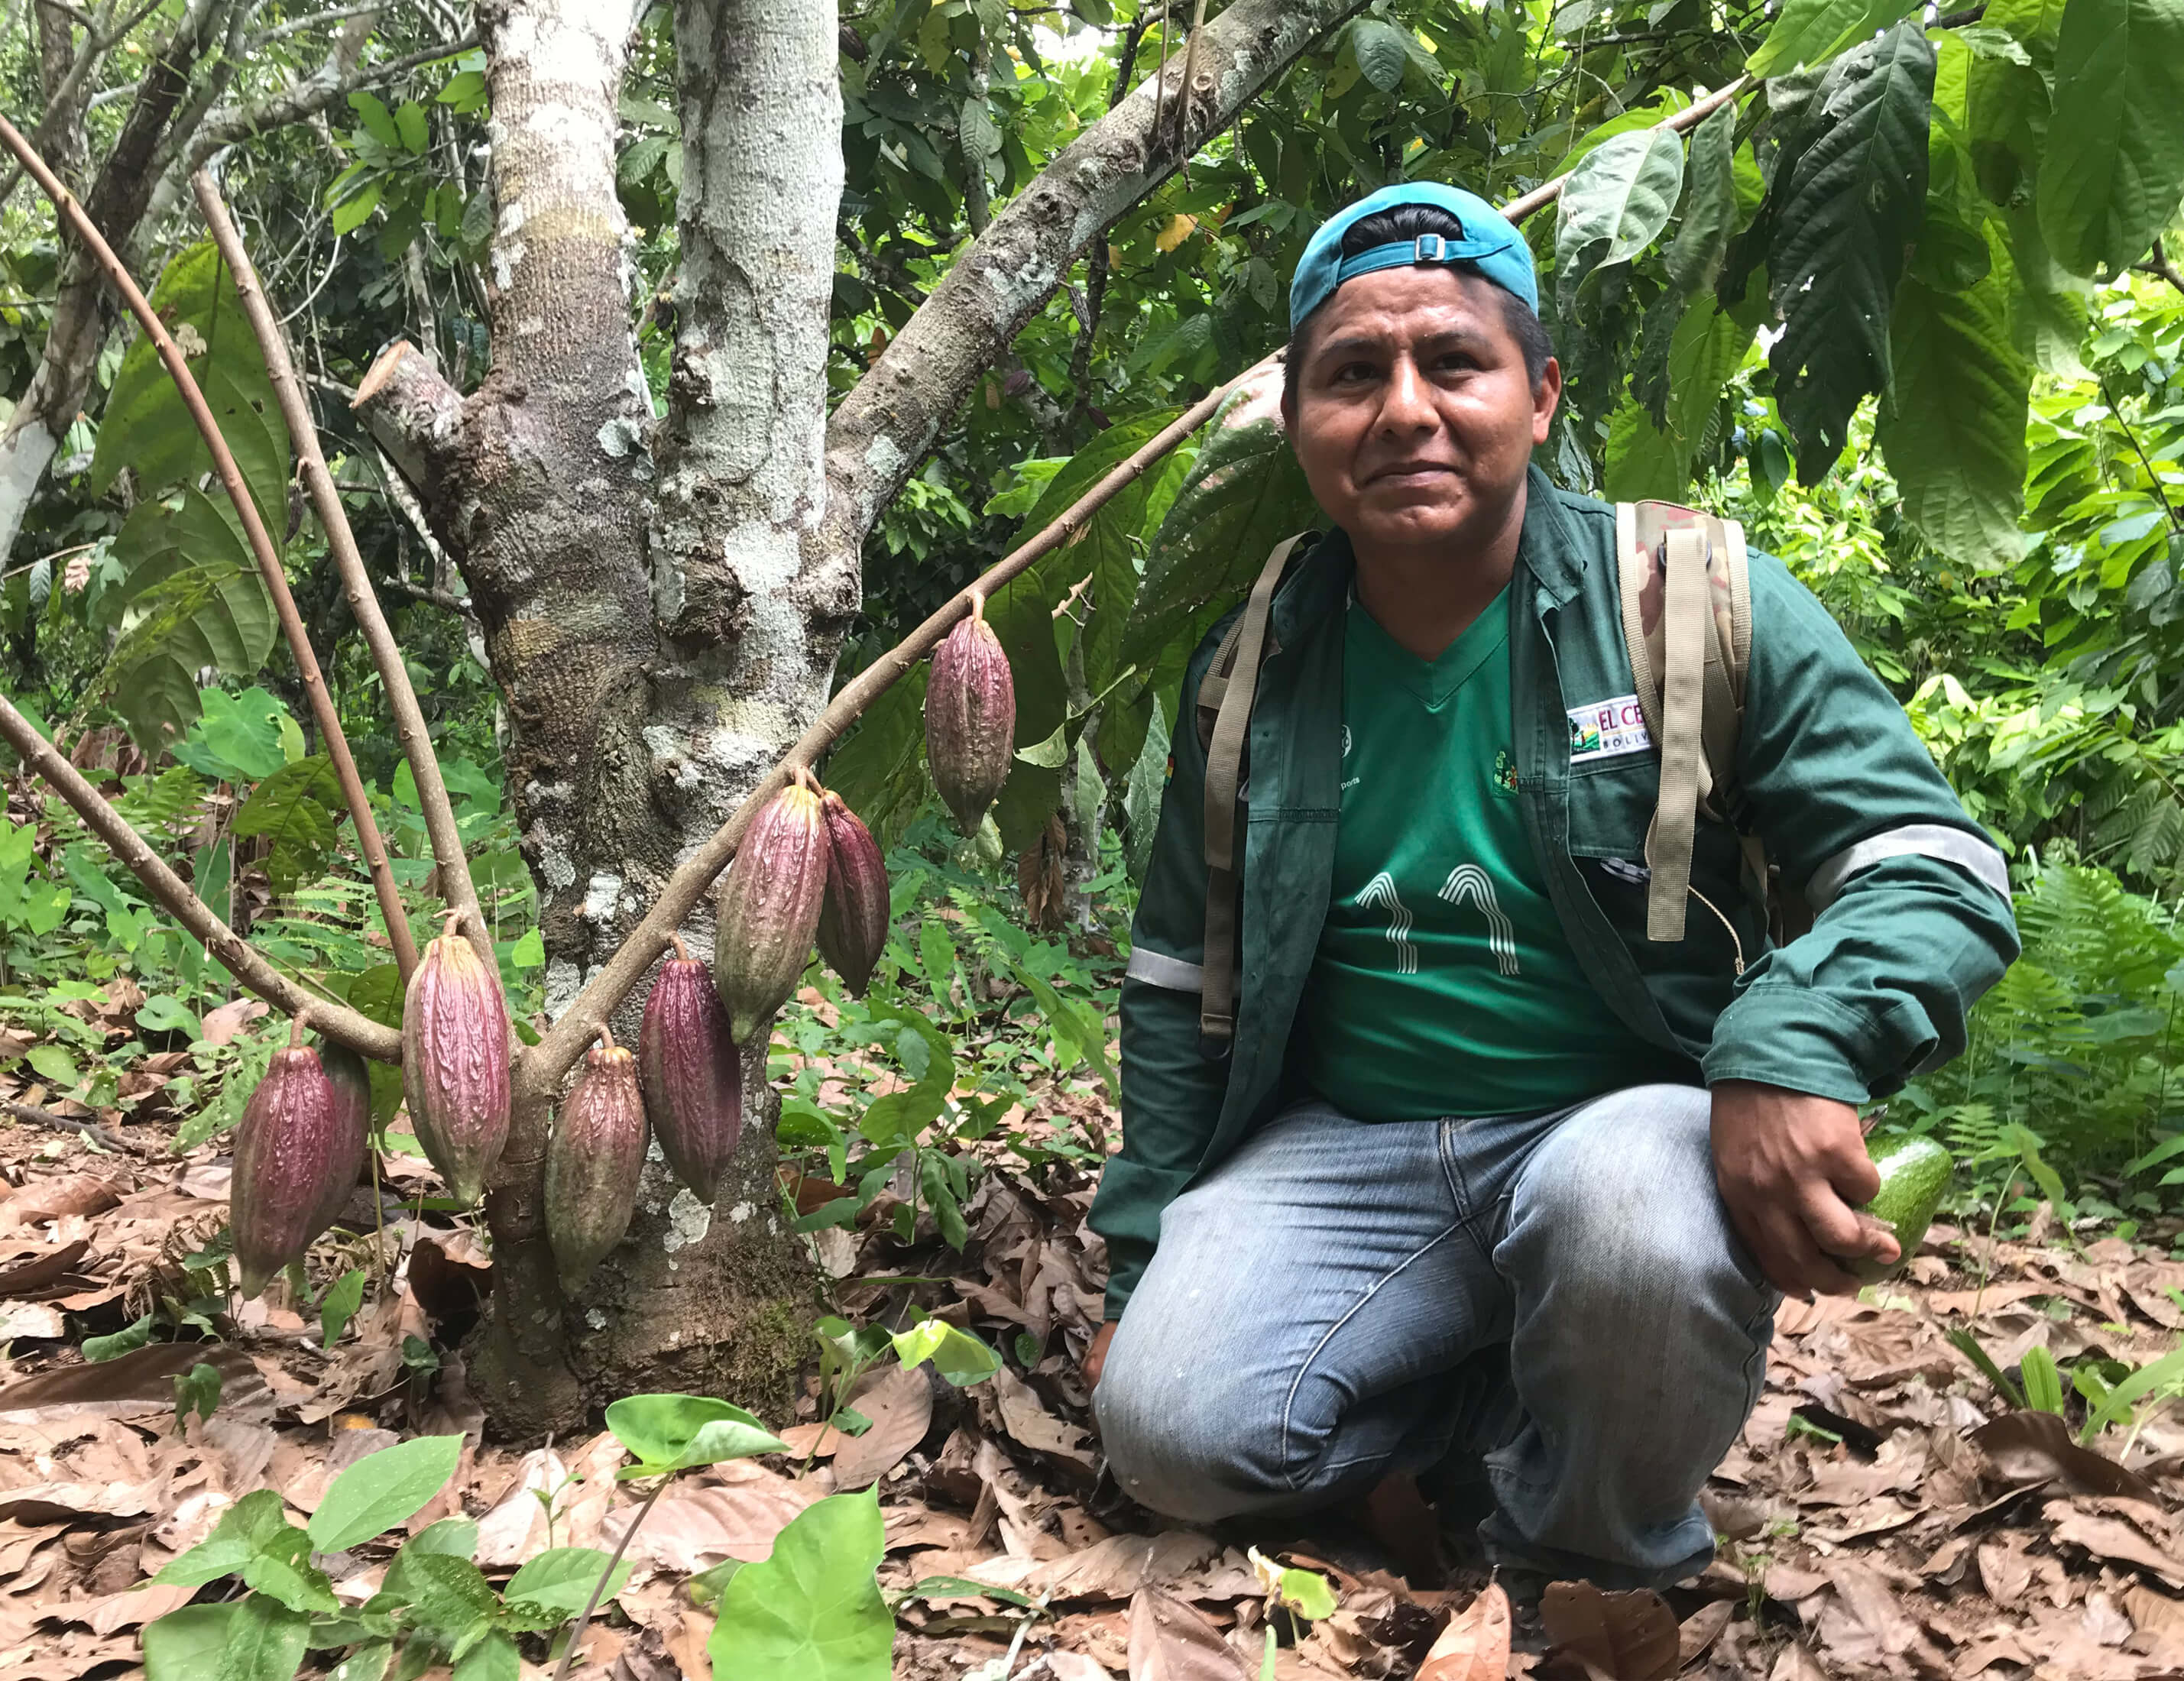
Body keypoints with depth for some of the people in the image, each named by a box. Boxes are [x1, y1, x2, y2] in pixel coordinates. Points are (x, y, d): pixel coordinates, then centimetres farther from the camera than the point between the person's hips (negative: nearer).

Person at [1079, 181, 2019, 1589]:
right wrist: (1139, 1265, 11)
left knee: (1633, 1209, -38)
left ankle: (1597, 1567, -5)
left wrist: (1795, 1049, -29)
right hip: (1342, 1149, 3)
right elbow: (1178, 988, 13)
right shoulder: (1253, 667, 5)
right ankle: (1521, 1404, 5)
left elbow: (1935, 865, -7)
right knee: (1170, 1428, -22)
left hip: (1619, 1118, -2)